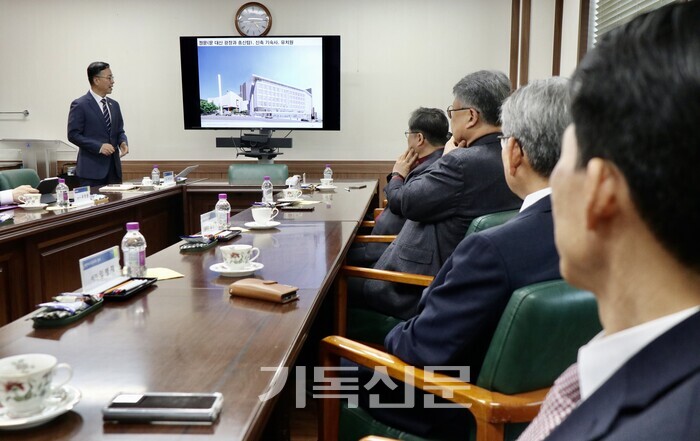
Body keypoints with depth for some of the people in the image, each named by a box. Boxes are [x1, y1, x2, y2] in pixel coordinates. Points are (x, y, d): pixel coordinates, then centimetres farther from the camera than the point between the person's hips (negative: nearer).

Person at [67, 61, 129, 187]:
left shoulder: (114, 105, 14)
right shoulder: (79, 105, -5)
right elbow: (73, 134, -9)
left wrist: (123, 142, -3)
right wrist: (99, 146, -19)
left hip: (114, 168, 6)